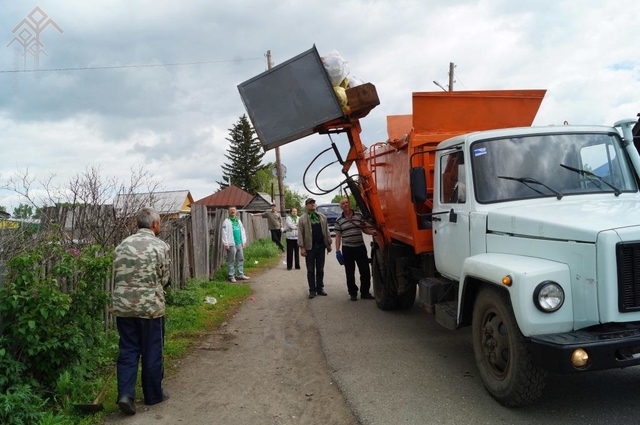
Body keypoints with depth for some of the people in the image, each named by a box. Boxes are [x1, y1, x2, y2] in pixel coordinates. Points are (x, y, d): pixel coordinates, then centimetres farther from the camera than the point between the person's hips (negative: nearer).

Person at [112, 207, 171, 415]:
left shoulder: (122, 245, 7)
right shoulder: (160, 246, -7)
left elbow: (116, 277, 11)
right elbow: (164, 279, -2)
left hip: (122, 306, 4)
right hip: (150, 307, -4)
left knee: (127, 351, 13)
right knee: (152, 352, 9)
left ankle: (125, 394, 4)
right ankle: (153, 395, 22)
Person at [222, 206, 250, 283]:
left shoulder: (238, 221, 16)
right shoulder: (226, 222, -5)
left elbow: (243, 231, 19)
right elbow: (224, 233, -11)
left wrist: (244, 242, 14)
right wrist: (226, 244, -16)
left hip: (239, 244, 7)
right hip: (231, 245, -7)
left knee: (240, 259, 10)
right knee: (231, 261, -2)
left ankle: (240, 274, 18)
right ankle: (231, 276, 4)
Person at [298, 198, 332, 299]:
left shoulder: (322, 217, 11)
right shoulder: (302, 219, 0)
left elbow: (326, 231, 12)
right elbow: (300, 234, -5)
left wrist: (329, 244, 8)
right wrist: (302, 247, -12)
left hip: (321, 246, 3)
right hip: (309, 247, -3)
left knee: (320, 269, 10)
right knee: (311, 270, 3)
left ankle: (320, 288, 18)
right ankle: (312, 290, 9)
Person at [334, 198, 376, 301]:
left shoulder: (359, 216, 4)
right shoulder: (339, 220, 1)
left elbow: (365, 229, 11)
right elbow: (338, 236, 2)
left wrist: (374, 232, -7)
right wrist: (337, 251, -4)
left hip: (360, 247, 1)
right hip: (347, 249, -1)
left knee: (365, 271, 4)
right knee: (350, 273, 6)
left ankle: (365, 292, 18)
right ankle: (353, 293, 18)